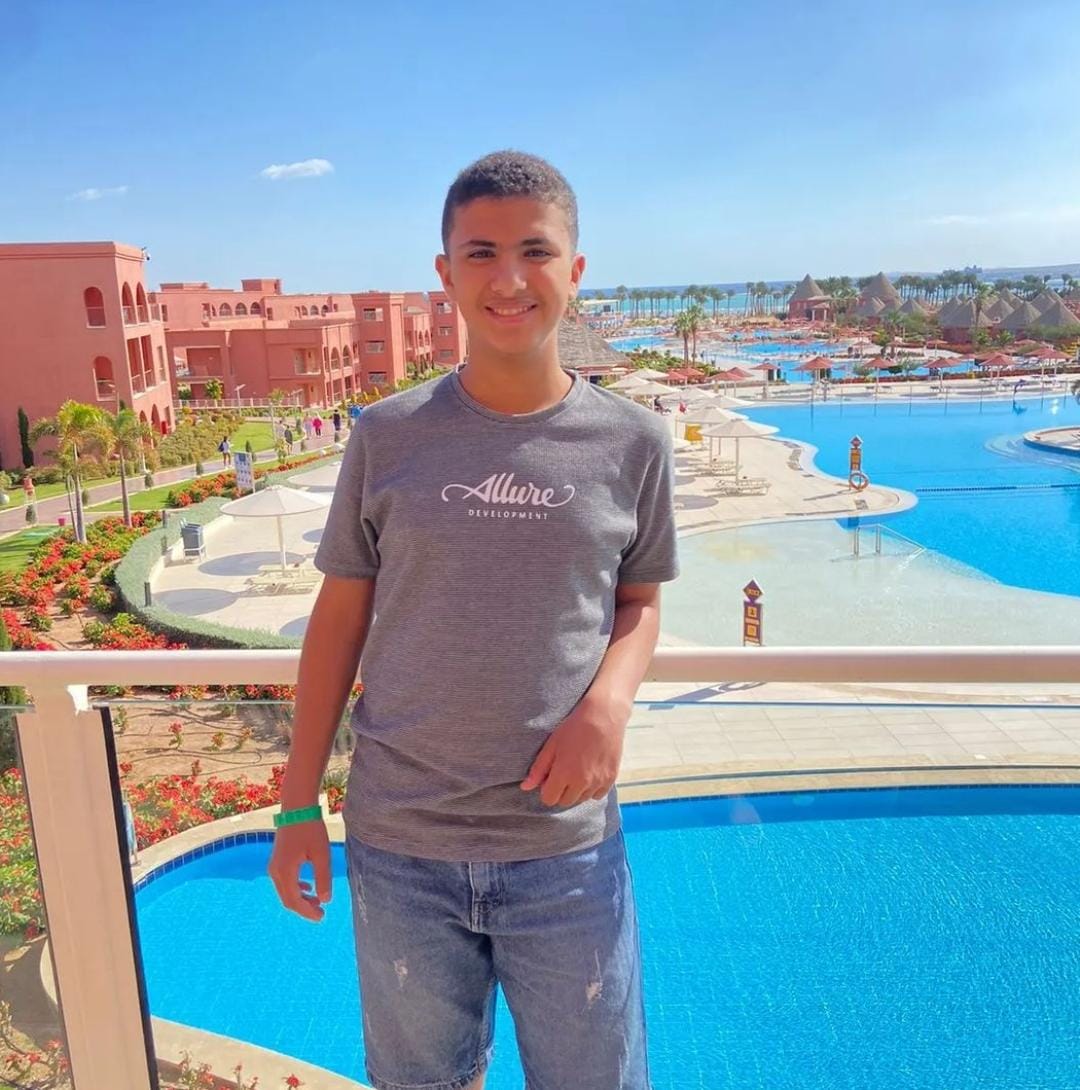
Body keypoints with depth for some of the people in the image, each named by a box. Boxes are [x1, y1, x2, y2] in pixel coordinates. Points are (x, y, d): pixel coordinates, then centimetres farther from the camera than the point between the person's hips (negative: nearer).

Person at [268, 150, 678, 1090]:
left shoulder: (631, 442, -4)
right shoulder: (388, 438, -4)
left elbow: (639, 604, 7)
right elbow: (340, 617, 2)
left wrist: (609, 702, -15)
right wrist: (298, 807, 4)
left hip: (567, 847, 0)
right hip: (399, 847, 1)